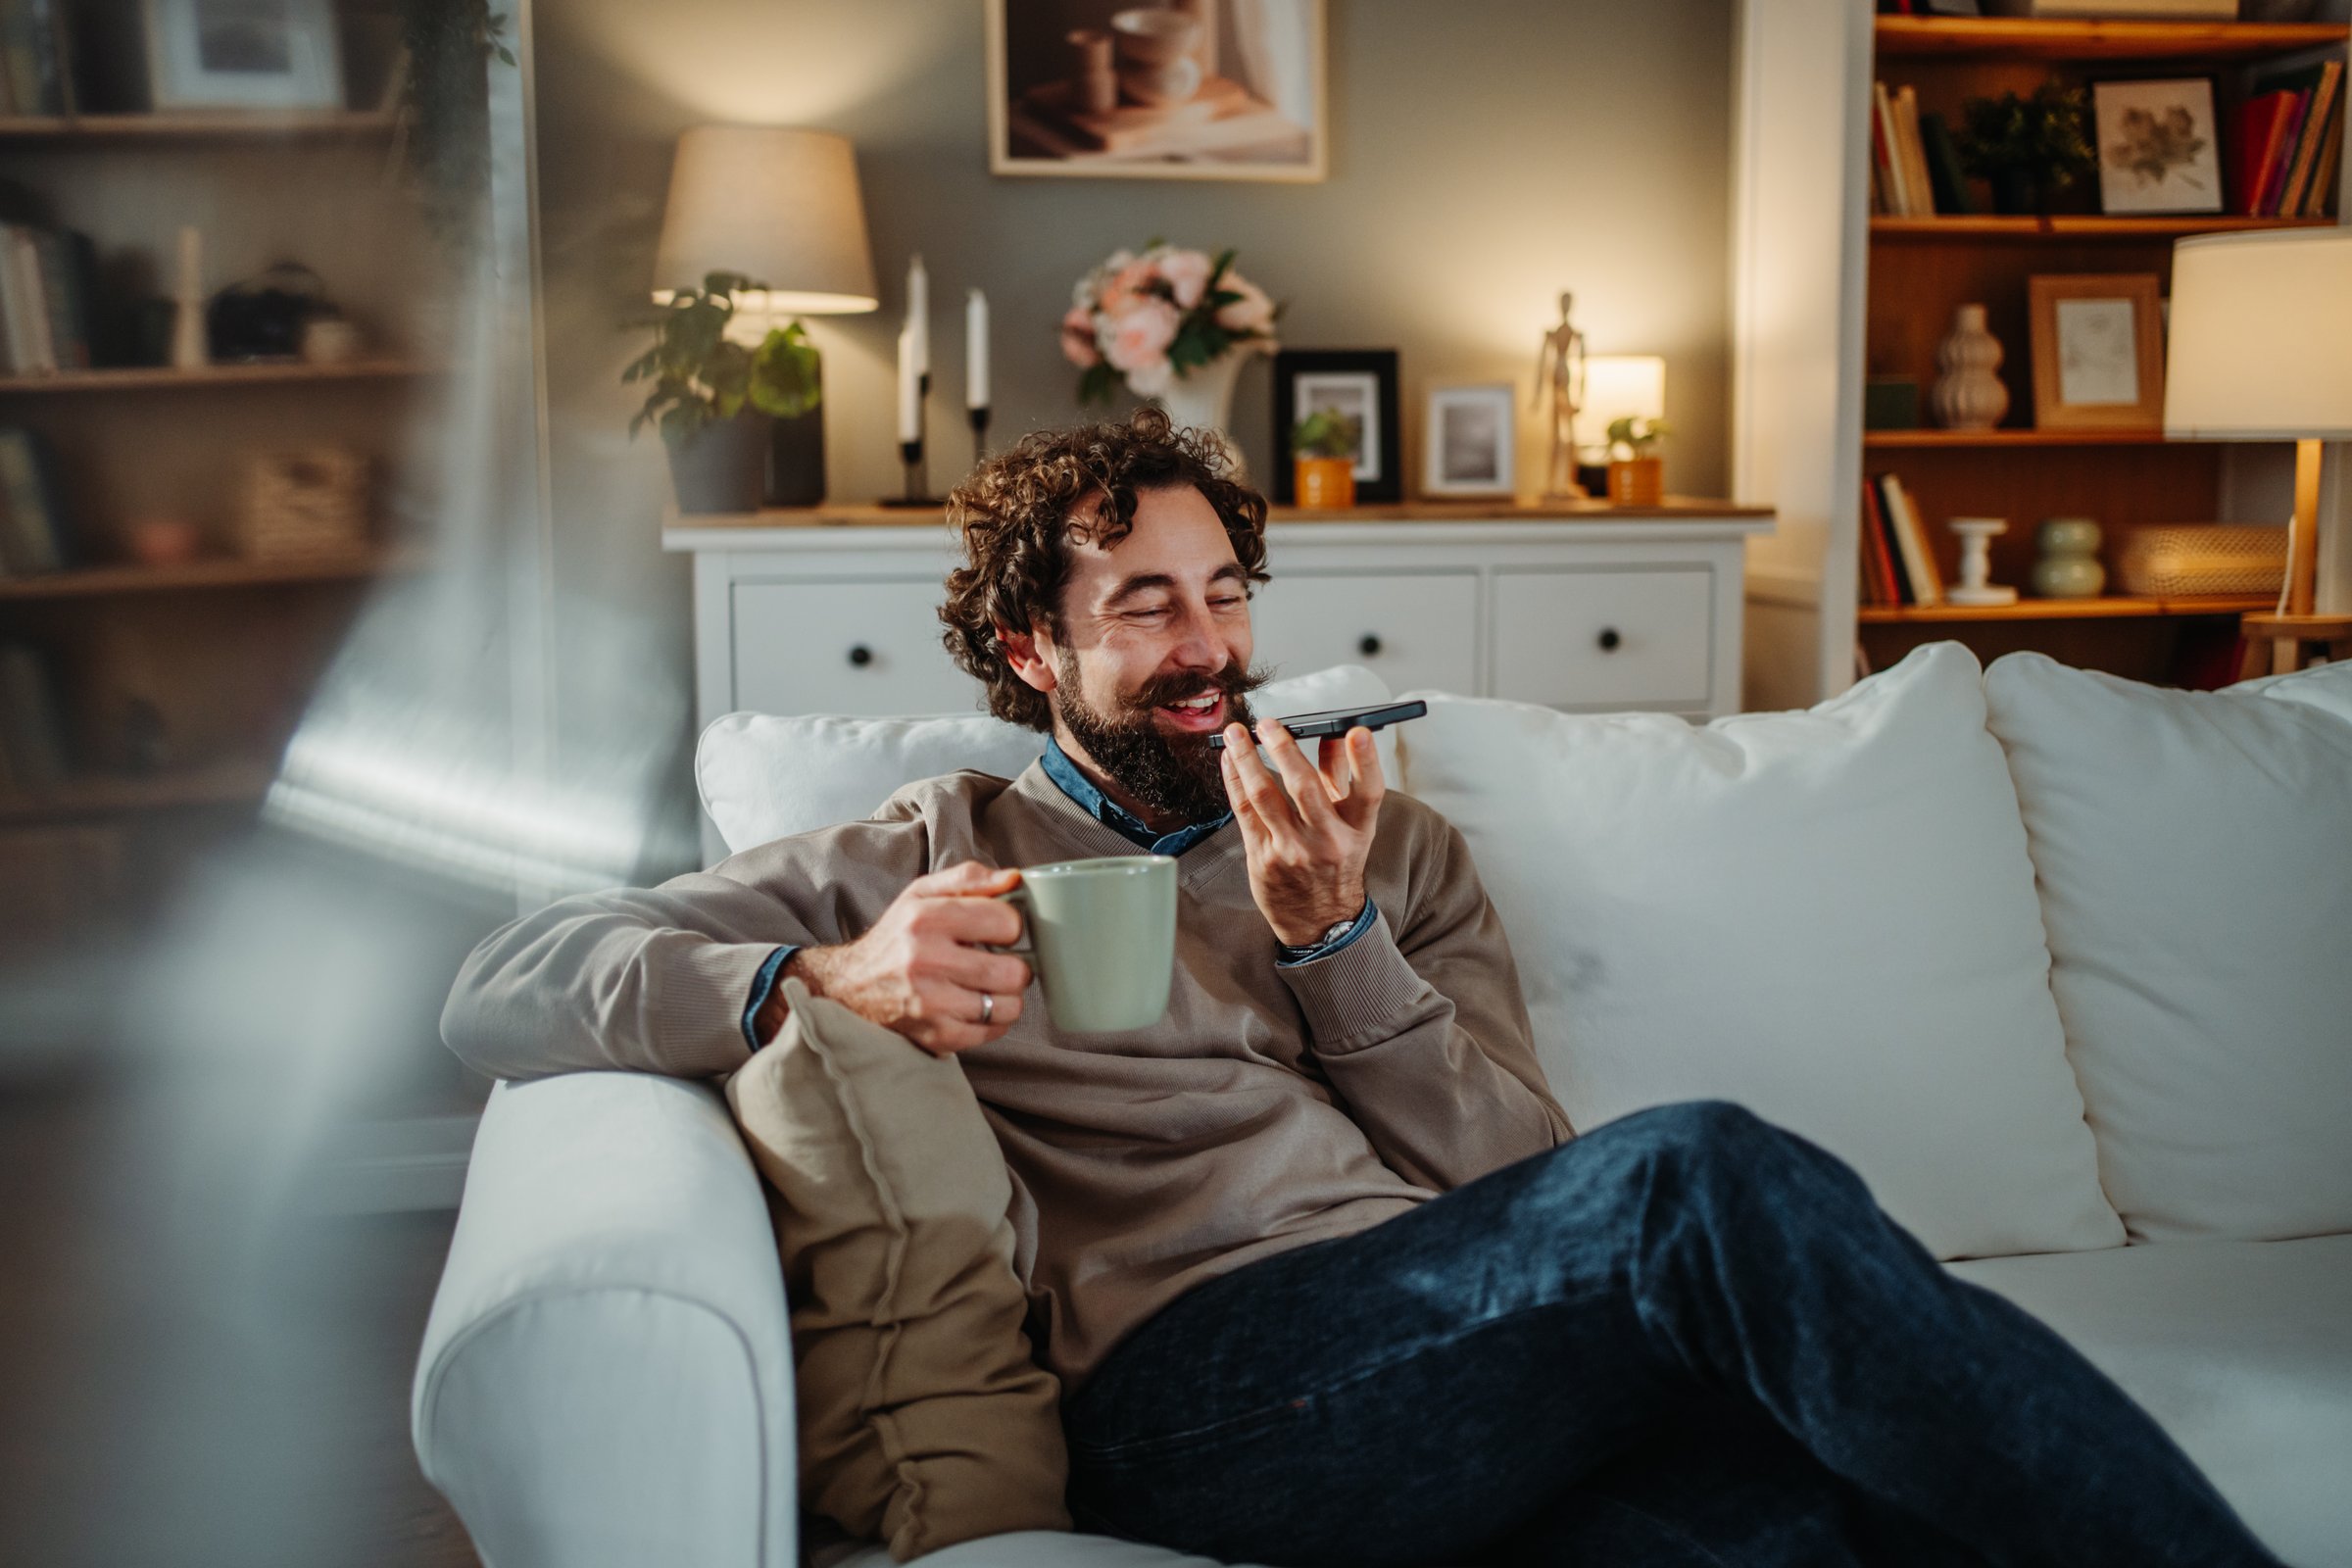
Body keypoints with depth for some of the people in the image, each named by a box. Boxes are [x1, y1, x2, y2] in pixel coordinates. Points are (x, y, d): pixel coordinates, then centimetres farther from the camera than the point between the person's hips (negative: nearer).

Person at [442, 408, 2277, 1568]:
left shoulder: (1398, 849, 26)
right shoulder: (940, 855, 18)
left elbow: (1525, 1177, 13)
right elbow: (507, 985, 12)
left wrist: (1336, 939, -1)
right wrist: (819, 976, -6)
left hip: (1478, 1332, 4)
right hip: (1188, 1370, -3)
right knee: (1707, 1181, -31)